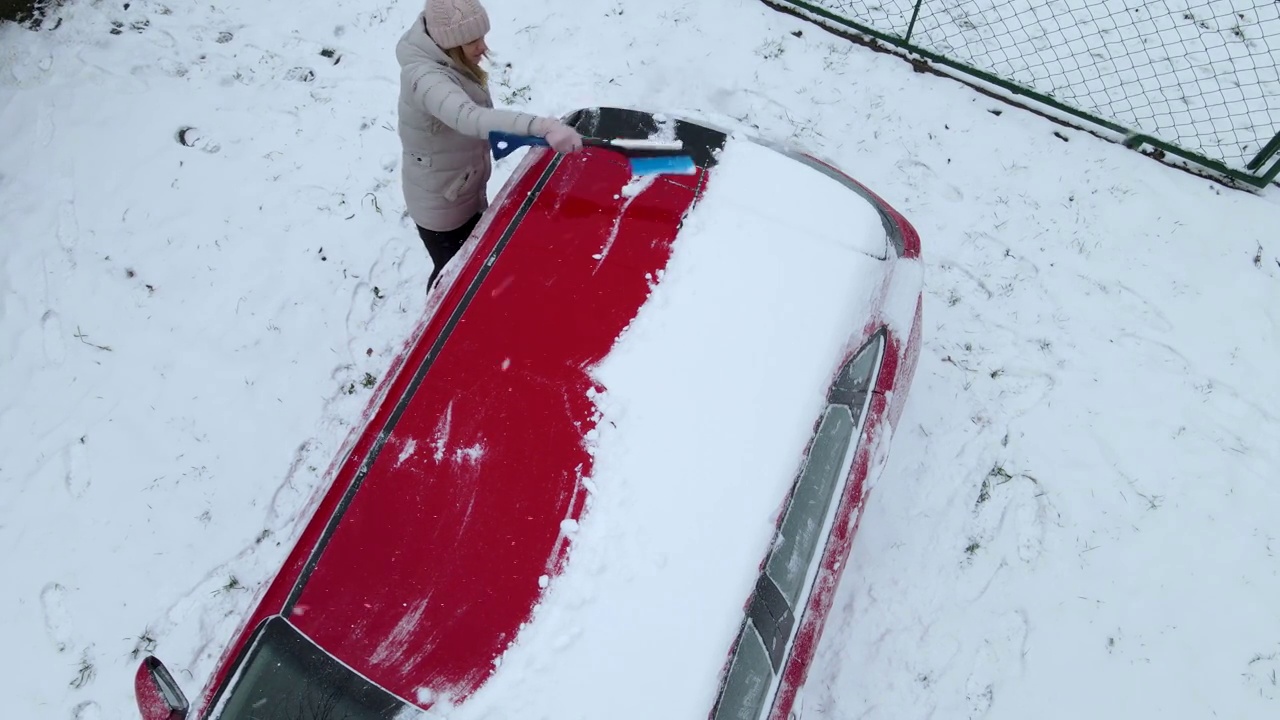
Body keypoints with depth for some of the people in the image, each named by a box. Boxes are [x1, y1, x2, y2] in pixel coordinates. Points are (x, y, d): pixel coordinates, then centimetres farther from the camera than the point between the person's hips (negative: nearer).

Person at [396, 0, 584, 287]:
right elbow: (470, 118, -53)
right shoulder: (425, 77, -34)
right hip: (440, 205, -8)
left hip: (466, 192, 8)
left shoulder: (450, 61, -5)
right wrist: (543, 126, -65)